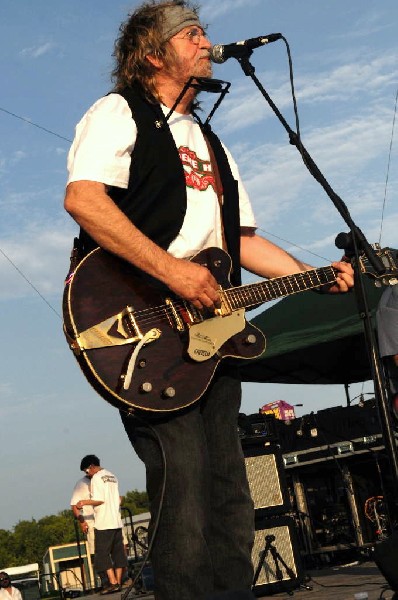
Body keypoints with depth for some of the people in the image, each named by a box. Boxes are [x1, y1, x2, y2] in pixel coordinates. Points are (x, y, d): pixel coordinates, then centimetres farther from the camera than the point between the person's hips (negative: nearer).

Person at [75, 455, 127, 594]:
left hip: (104, 523, -8)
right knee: (118, 552, 8)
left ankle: (113, 583, -9)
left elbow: (99, 499, -16)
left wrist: (84, 502, -6)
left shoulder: (97, 478, -8)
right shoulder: (112, 476, 17)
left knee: (102, 553, -4)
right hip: (117, 521, 8)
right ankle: (118, 582, 8)